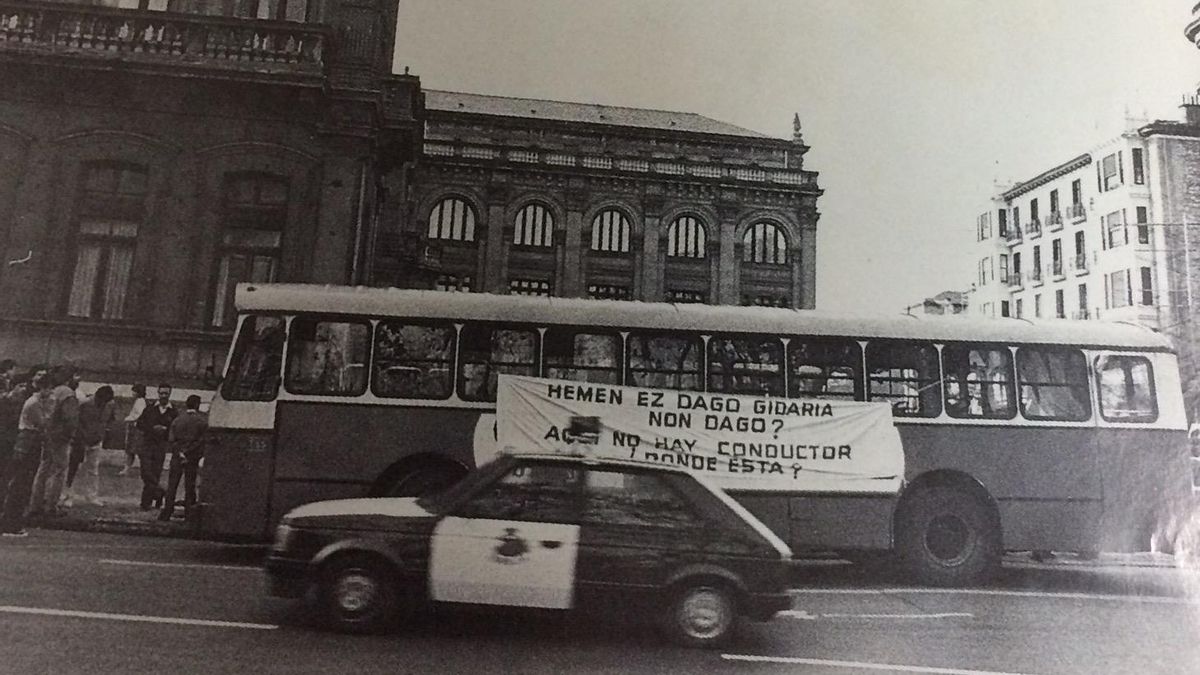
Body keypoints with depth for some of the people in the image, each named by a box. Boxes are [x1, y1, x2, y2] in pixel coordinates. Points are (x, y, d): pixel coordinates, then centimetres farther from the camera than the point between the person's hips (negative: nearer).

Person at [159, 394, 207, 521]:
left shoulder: (177, 420, 1)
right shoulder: (202, 421, -8)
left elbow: (172, 440, -2)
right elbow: (202, 441, -9)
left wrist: (180, 453, 1)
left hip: (177, 456, 2)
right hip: (192, 458, -2)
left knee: (172, 486, 8)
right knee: (190, 486, 5)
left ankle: (167, 512, 8)